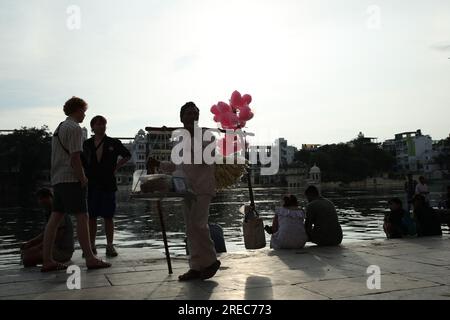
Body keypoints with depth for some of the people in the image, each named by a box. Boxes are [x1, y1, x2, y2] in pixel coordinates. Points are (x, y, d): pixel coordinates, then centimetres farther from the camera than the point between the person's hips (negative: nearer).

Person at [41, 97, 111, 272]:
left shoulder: (59, 128, 21)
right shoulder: (75, 128, -9)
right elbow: (75, 158, -17)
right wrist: (83, 179, -9)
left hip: (57, 179, 9)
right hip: (71, 179, -9)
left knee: (55, 218, 7)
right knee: (82, 217, -8)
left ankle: (47, 260, 8)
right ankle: (90, 258, -6)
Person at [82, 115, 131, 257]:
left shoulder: (114, 143, 3)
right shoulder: (87, 144, 7)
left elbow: (127, 155, 14)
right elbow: (82, 163, 14)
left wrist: (116, 167, 6)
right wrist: (83, 177, 2)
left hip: (108, 185, -1)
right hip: (91, 185, 1)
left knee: (108, 217, 1)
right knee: (91, 216, 4)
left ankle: (110, 246, 8)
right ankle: (91, 246, 13)